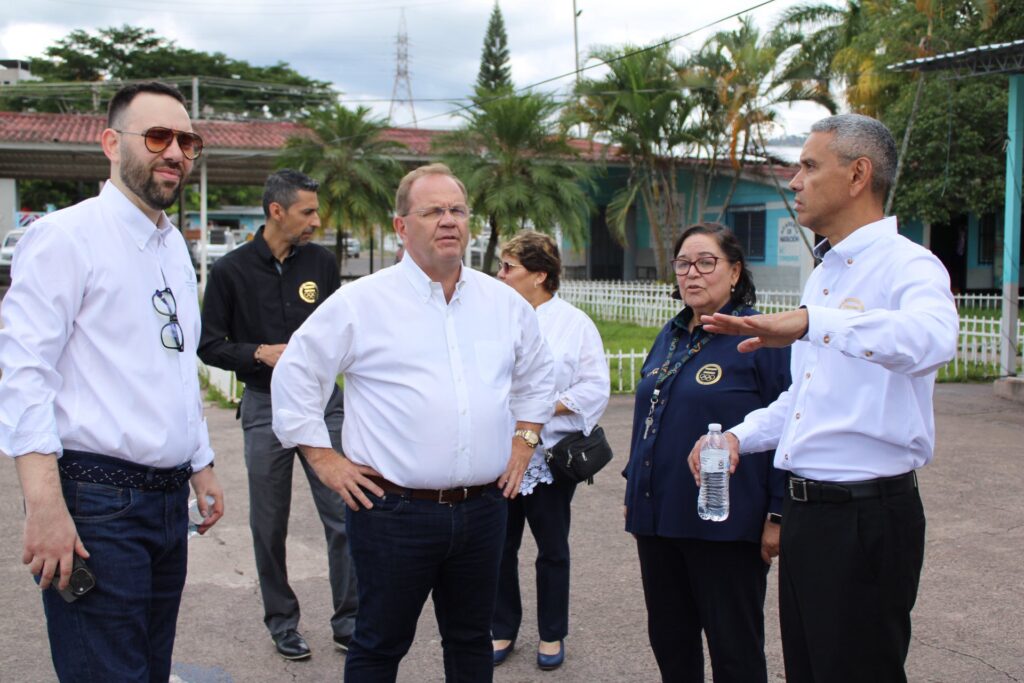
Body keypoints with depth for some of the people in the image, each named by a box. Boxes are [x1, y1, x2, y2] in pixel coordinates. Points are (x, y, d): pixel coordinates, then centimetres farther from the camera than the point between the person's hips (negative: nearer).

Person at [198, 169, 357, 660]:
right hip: (265, 406, -2)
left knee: (344, 515, 0)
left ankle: (348, 620, 13)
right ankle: (281, 621, 25)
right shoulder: (231, 270, -4)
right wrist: (261, 353, -15)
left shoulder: (321, 262, 4)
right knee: (270, 525, 8)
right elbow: (209, 345, -1)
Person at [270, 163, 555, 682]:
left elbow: (537, 375, 24)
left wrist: (523, 439, 14)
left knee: (472, 641, 18)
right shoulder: (360, 302, -5)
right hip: (393, 511, -4)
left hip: (483, 508, 4)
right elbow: (295, 374, 0)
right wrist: (323, 458, -3)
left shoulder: (506, 303, 8)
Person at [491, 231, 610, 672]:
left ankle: (552, 635, 28)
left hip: (549, 457, -2)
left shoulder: (574, 323, -3)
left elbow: (594, 390, -8)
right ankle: (503, 630, 28)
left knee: (552, 550, 12)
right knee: (500, 548, 10)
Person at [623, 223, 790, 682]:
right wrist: (635, 491, 20)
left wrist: (779, 514, -14)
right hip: (658, 517, 7)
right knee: (668, 638, 16)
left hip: (724, 524, -7)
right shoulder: (670, 336, 12)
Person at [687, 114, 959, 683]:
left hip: (868, 516, -9)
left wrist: (813, 321, -48)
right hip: (805, 508, 9)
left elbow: (931, 340, -37)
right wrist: (739, 436, 10)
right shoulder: (823, 276, 16)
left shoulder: (908, 265, -13)